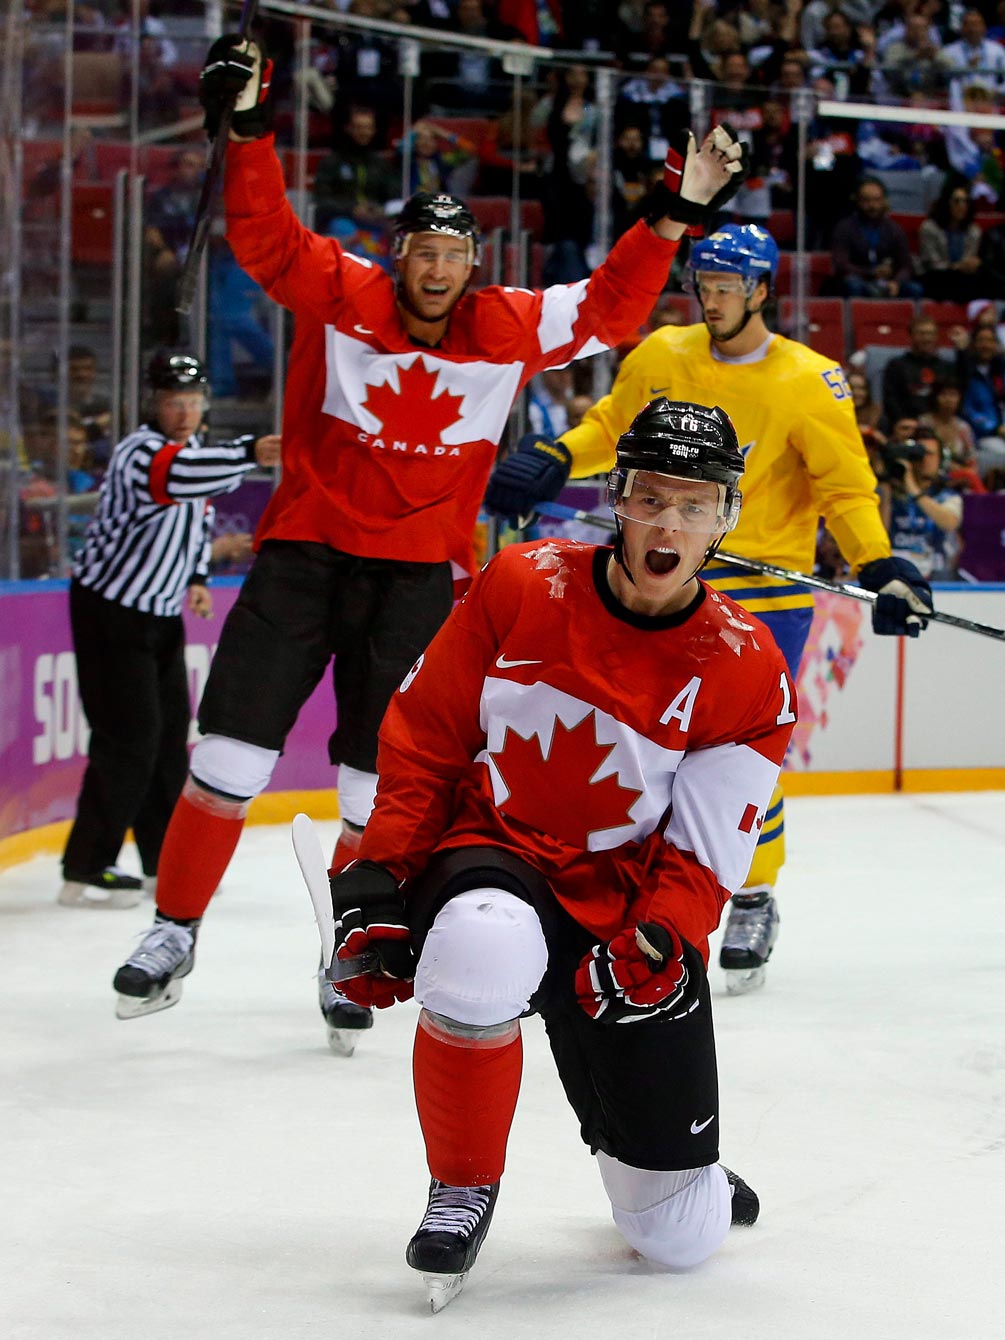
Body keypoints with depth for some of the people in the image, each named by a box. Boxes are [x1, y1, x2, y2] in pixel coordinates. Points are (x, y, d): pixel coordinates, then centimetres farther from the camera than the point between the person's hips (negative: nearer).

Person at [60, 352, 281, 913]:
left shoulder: (194, 447, 6)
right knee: (129, 735, -12)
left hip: (160, 611, 9)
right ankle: (86, 871, -8)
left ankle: (166, 861, 20)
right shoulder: (142, 452, -23)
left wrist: (197, 579, 12)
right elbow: (179, 476, -47)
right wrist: (250, 453, -61)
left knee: (171, 733, 10)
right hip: (109, 608, -9)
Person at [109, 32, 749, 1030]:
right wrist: (247, 130, -27)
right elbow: (263, 236, -13)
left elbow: (611, 306, 4)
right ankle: (175, 930, 11)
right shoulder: (337, 294, -5)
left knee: (381, 784, 3)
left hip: (420, 573, 1)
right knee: (233, 751, -4)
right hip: (304, 552, -1)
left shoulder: (510, 329, 0)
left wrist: (678, 214, -5)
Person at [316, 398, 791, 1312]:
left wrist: (657, 953, -23)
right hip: (491, 854, -1)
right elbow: (423, 733, -1)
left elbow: (702, 857, -6)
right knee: (482, 951, -43)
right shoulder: (522, 586, -7)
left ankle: (680, 1169, 43)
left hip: (628, 906, 1)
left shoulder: (747, 673, -6)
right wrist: (380, 880, -6)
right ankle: (462, 1191, -17)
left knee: (678, 1238, 1)